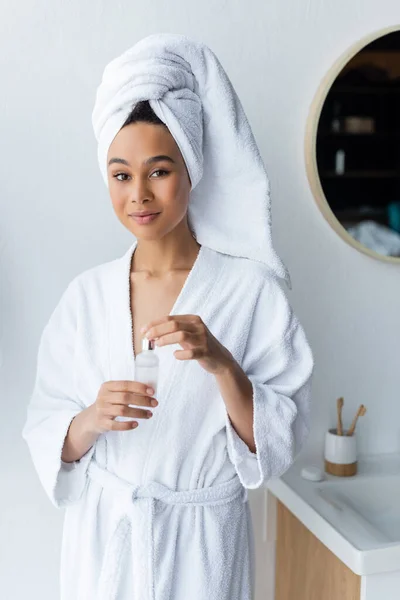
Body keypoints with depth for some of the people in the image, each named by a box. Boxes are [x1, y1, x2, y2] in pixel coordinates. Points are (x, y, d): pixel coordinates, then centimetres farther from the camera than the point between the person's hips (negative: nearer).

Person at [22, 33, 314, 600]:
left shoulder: (250, 290, -14)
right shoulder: (87, 293, -4)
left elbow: (282, 441, -12)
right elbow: (46, 437, -2)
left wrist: (221, 364, -27)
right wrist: (90, 422, -23)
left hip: (200, 544, -2)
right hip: (100, 537, 3)